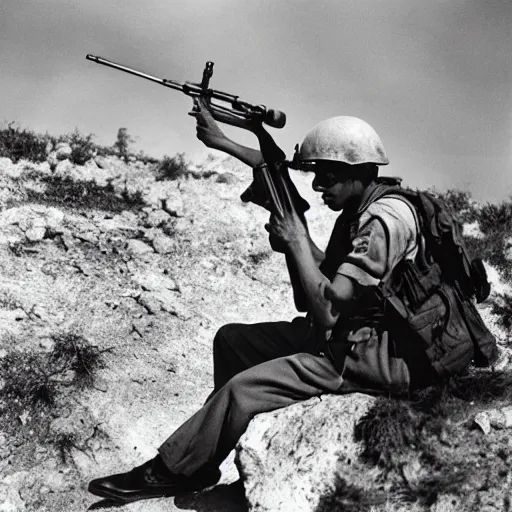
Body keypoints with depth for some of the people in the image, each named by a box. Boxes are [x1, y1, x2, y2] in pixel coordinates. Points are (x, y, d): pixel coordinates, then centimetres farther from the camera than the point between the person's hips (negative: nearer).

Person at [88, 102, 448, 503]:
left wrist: (298, 241, -20)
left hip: (374, 359, -10)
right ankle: (202, 463, 21)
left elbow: (328, 310, -29)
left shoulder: (385, 220, -23)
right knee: (232, 339, 13)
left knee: (243, 388, -19)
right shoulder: (360, 204, 6)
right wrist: (221, 142, 11)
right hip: (341, 338, 10)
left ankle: (166, 473, 1)